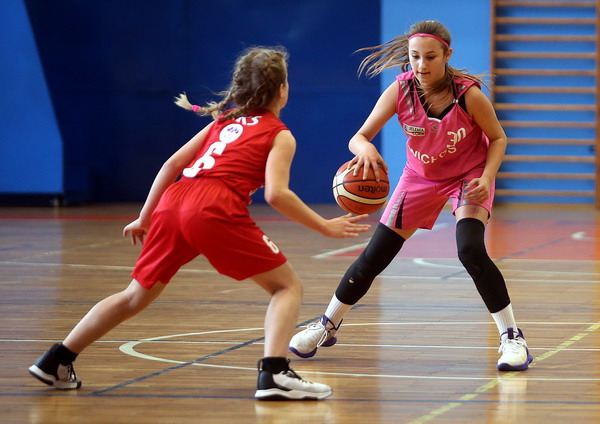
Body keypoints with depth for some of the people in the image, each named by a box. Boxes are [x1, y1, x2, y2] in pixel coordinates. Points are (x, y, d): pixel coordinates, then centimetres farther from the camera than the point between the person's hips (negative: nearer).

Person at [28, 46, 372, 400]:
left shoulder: (224, 120, 29)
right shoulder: (280, 135, 12)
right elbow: (276, 194, -5)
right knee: (288, 286, 5)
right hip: (217, 210, -6)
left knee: (136, 297, 21)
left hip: (173, 201, 6)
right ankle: (274, 372, -17)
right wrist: (326, 227, 1)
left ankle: (56, 362, 23)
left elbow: (173, 164, 23)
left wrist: (145, 218, 30)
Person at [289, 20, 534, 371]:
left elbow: (498, 138, -12)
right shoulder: (401, 91, -24)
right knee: (373, 258, 3)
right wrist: (365, 149, -45)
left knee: (471, 252, -27)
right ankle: (327, 326, 26)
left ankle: (512, 337, -12)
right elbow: (359, 137, -21)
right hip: (421, 177, 3)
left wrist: (486, 178, -28)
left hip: (468, 177, -3)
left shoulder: (468, 93, -28)